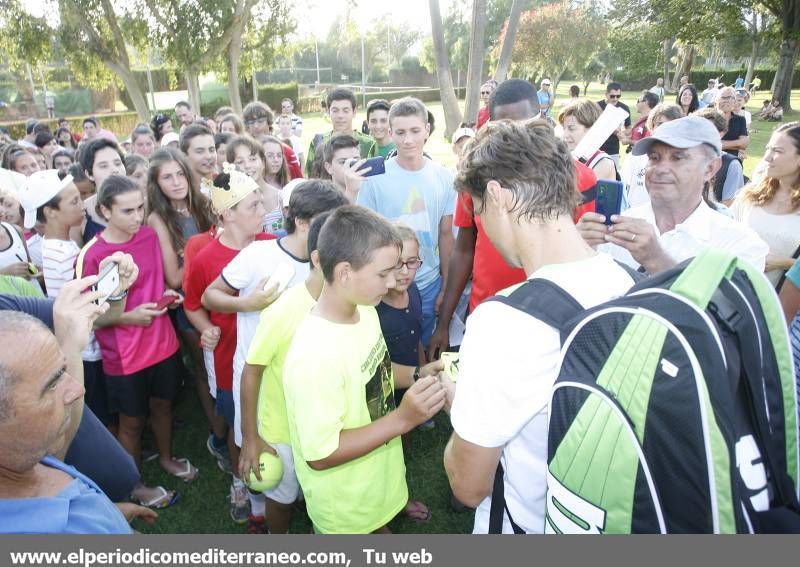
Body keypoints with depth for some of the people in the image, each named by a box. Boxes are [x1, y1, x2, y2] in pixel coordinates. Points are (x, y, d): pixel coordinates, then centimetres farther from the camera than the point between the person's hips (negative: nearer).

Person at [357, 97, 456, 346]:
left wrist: (445, 288, 7)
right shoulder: (375, 178, -11)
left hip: (429, 285, 2)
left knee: (425, 349, 17)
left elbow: (445, 236, 5)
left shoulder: (444, 178, -2)